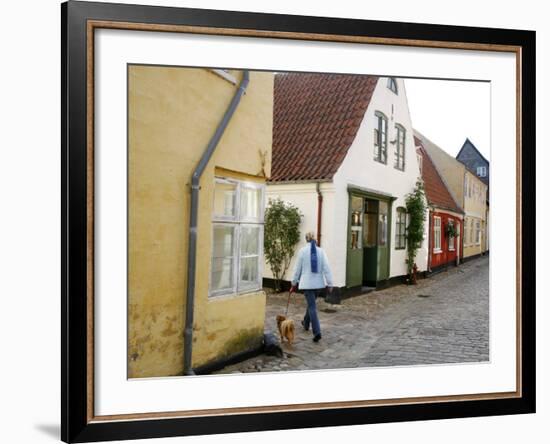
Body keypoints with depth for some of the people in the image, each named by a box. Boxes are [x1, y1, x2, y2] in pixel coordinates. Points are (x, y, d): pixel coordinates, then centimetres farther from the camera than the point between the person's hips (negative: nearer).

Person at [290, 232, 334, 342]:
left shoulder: (302, 250, -7)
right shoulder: (320, 251, -2)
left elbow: (298, 268, -1)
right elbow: (326, 268, -5)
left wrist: (294, 282, 11)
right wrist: (329, 283, 0)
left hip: (307, 283, -3)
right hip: (318, 282, 3)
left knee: (312, 306, -3)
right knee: (311, 303, 24)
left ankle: (317, 332, -13)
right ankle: (306, 323, 43)